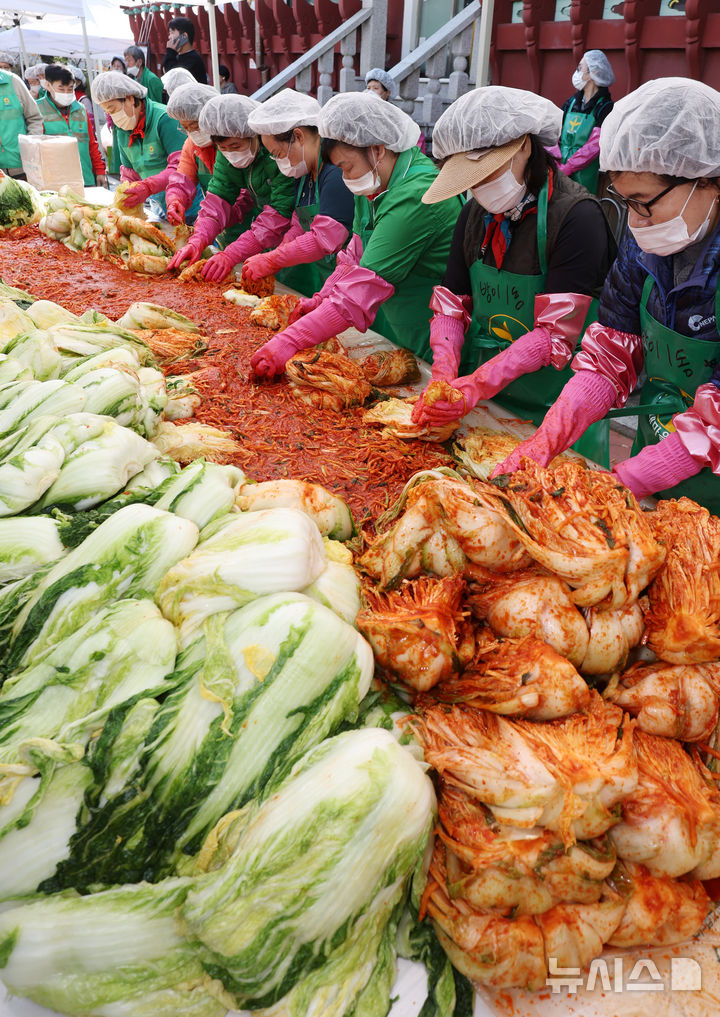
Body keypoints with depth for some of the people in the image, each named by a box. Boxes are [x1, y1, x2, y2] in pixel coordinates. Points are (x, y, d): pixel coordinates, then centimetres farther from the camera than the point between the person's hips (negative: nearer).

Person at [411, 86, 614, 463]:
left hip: (548, 409, -5)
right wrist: (444, 375, -16)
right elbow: (450, 303, 2)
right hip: (479, 401, 5)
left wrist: (476, 385, -29)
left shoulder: (577, 217, -16)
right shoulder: (476, 213, 6)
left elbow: (557, 334, -21)